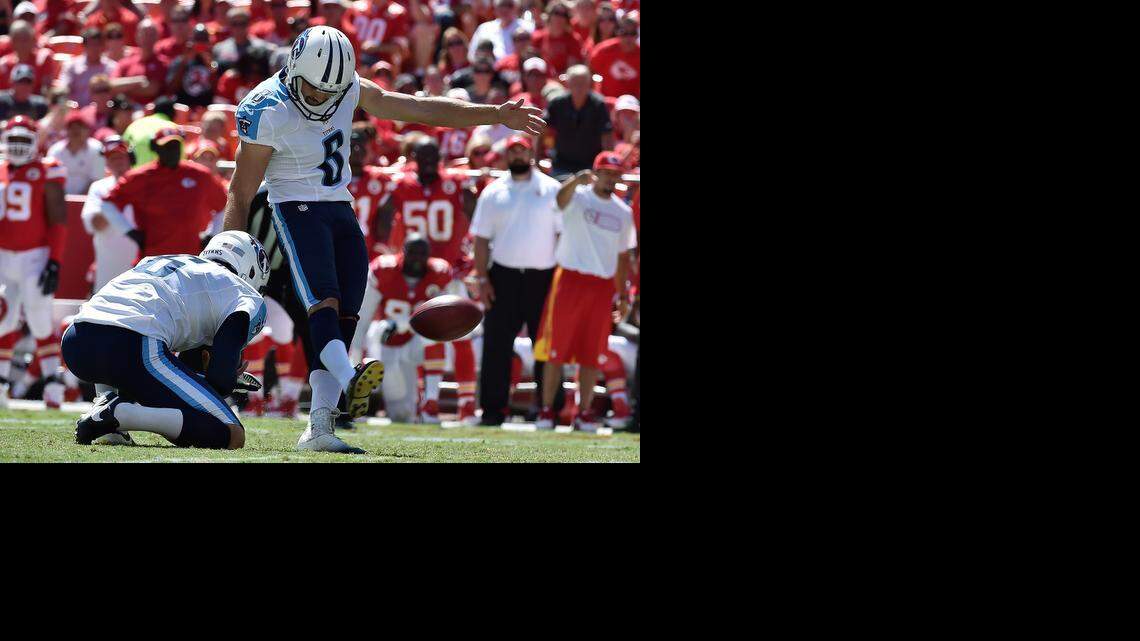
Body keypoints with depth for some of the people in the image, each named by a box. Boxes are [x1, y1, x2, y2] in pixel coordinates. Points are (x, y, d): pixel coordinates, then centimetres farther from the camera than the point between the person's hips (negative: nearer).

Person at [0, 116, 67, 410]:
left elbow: (58, 221, -7)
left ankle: (52, 383, 0)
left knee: (40, 322, -6)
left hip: (35, 256, -5)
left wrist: (54, 263, -13)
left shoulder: (46, 173, -5)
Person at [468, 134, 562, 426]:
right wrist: (482, 278, -1)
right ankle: (493, 410, -1)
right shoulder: (493, 192, 9)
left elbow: (562, 234, 4)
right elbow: (482, 238, 8)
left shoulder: (551, 189, 5)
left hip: (543, 278, -1)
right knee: (496, 346, -3)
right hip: (503, 276, 1)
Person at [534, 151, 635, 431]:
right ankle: (547, 410, 2)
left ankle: (585, 412, 11)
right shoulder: (578, 197, -2)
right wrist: (578, 180, -49)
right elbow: (562, 197, -27)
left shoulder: (623, 212, 13)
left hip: (603, 287, 4)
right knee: (556, 350, -3)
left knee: (591, 355, 5)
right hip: (570, 279, -4)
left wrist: (623, 295, 15)